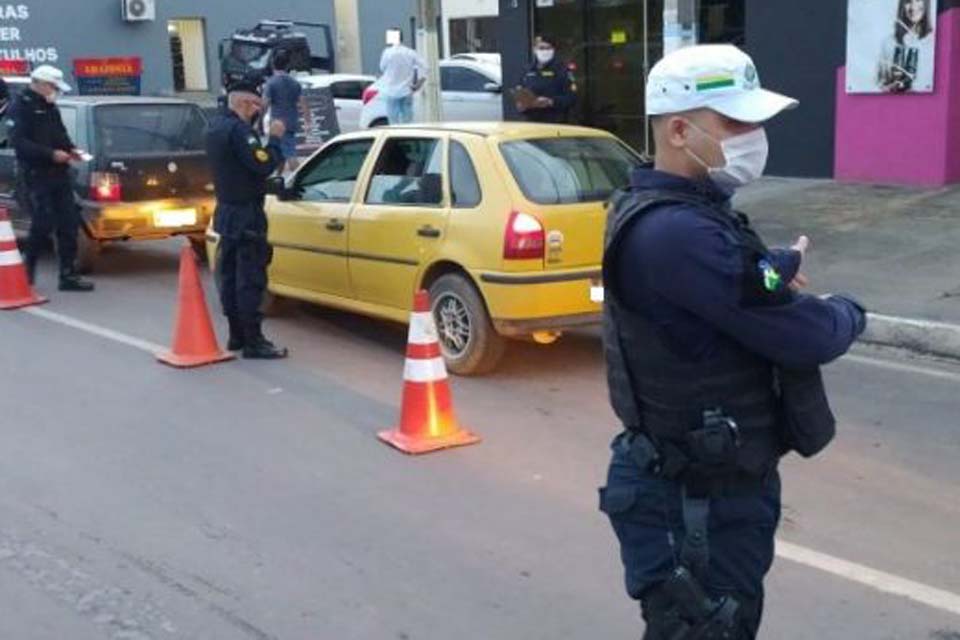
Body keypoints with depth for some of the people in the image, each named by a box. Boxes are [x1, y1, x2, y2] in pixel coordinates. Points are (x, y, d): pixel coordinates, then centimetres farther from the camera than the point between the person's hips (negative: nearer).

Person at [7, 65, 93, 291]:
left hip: (59, 174, 8)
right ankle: (26, 270, 12)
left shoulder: (50, 107, 18)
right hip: (37, 176, -8)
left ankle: (68, 275, 9)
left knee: (68, 225, 4)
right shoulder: (21, 107, -6)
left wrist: (71, 149, 4)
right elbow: (19, 142, -16)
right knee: (43, 226, -7)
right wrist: (51, 154, -23)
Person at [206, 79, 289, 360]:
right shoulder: (239, 130, -19)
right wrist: (274, 138, -10)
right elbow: (264, 165, -24)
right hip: (246, 213, -10)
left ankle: (236, 335, 22)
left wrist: (253, 121, 11)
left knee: (230, 276, 14)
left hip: (226, 210, 10)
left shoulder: (217, 126, 11)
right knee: (250, 279, -7)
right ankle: (253, 342, -6)